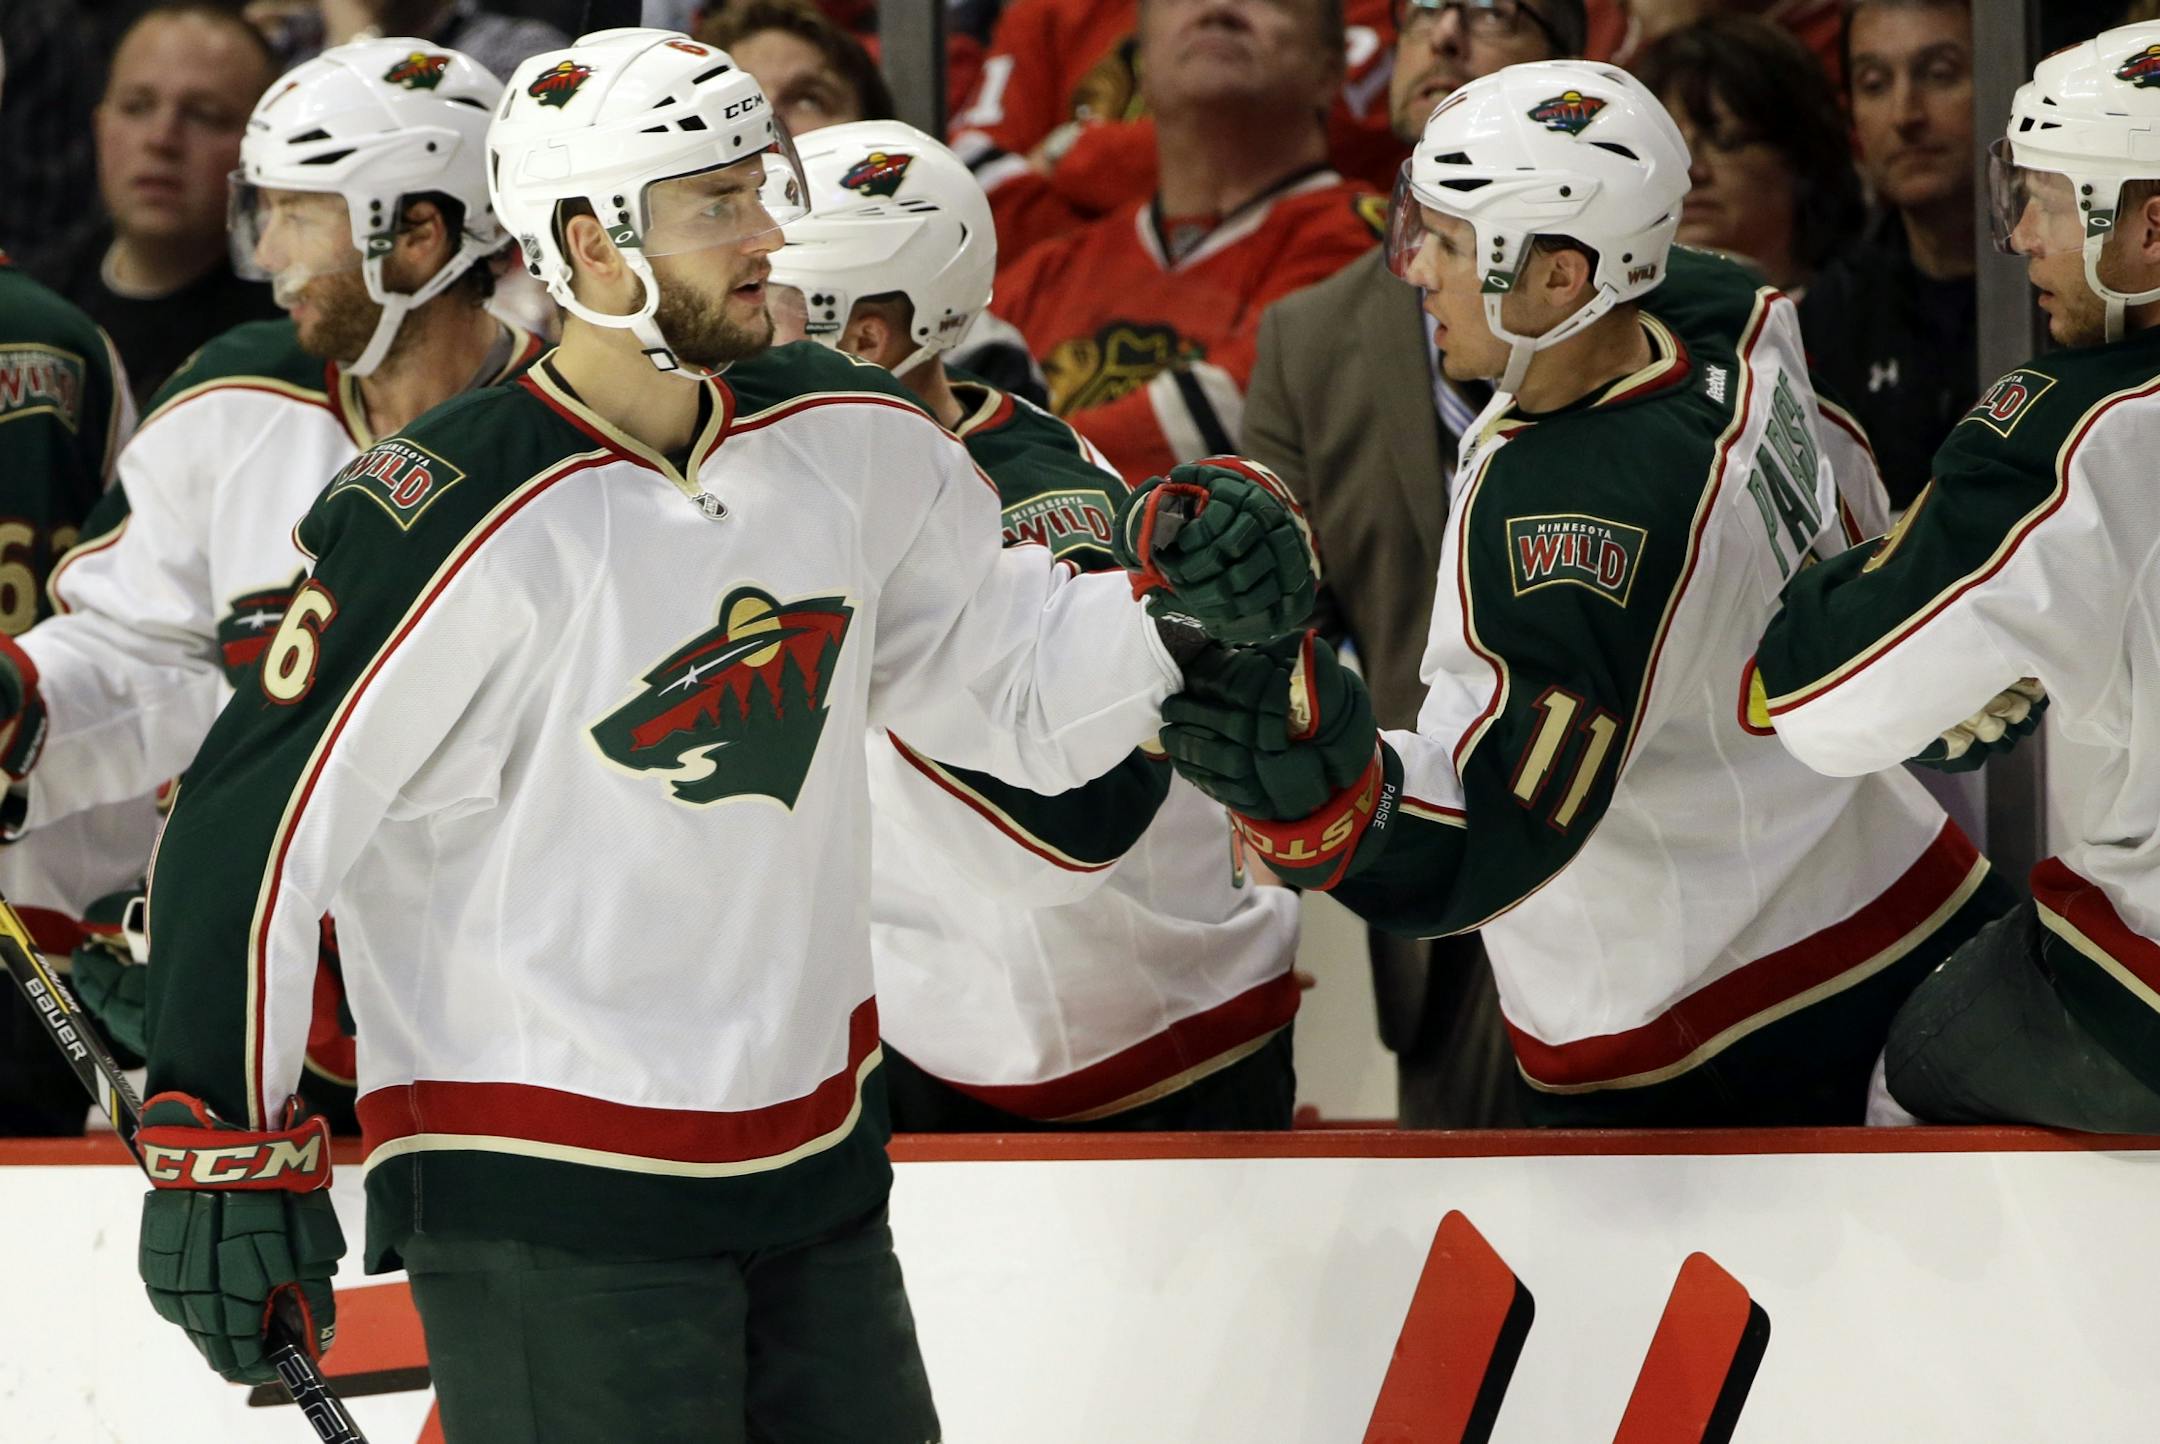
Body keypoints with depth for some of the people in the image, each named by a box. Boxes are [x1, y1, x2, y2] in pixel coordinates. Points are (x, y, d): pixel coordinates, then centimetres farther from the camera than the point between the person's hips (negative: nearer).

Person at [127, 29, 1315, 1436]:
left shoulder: (858, 444, 3)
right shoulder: (451, 519, -18)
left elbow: (1020, 687, 14)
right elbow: (252, 819, -15)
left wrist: (1175, 581, -5)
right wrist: (219, 1147, -15)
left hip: (816, 1167, 7)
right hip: (537, 1202, -7)